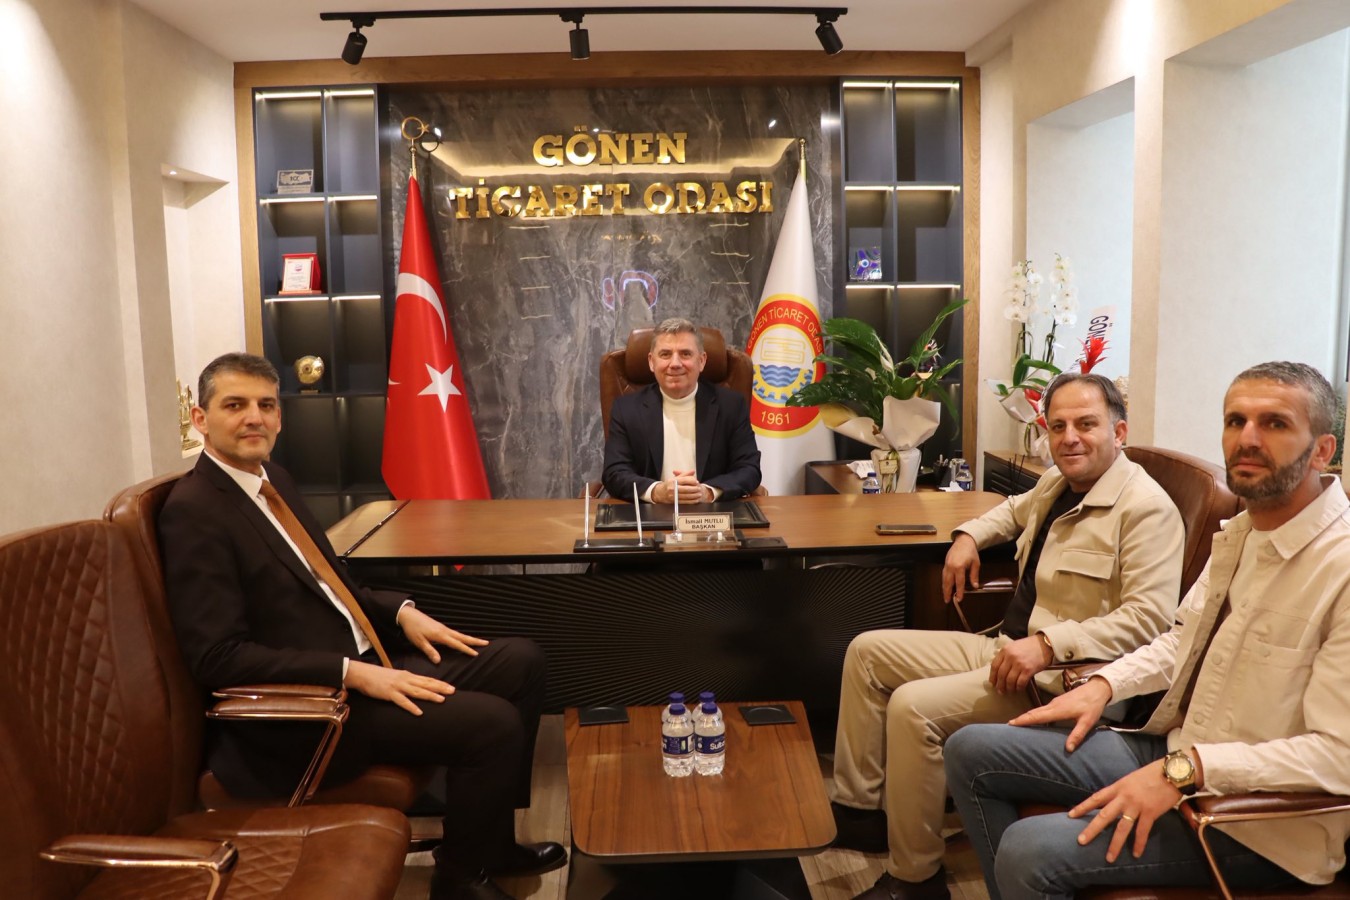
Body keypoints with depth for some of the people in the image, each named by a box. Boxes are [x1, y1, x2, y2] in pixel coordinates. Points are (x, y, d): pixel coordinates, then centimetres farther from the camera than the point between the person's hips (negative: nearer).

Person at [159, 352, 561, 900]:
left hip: (363, 661, 9)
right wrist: (353, 672, -24)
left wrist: (401, 611, 4)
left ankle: (493, 840, 19)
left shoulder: (272, 478, 11)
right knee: (493, 723, -19)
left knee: (521, 662, 6)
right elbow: (218, 657, -21)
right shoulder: (193, 511, -16)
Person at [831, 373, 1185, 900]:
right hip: (1005, 647, 10)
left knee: (913, 706, -27)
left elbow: (1148, 615, -23)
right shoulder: (1058, 483, 11)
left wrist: (1048, 644, -30)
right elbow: (1017, 509, 36)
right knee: (867, 652, 6)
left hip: (1062, 675, -10)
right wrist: (968, 536, 16)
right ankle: (857, 811, 8)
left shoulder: (1145, 507, -15)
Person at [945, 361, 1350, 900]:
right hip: (1171, 751, 8)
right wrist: (1104, 685, 4)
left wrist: (1181, 771, -27)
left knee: (1030, 852, -25)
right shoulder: (1239, 532, 7)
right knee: (970, 751, 4)